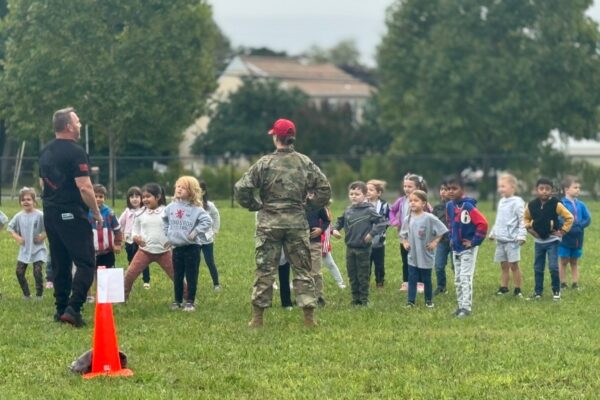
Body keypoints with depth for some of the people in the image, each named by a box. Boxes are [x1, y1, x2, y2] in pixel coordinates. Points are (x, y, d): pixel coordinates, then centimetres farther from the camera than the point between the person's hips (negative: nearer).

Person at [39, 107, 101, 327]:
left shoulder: (45, 152, 12)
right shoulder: (75, 152, -15)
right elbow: (84, 187, -19)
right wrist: (97, 212, -8)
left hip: (50, 214, 8)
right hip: (72, 215, -8)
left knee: (60, 264, 15)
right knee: (86, 263, -7)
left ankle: (61, 308, 17)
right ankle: (73, 309, -19)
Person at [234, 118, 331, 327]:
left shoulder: (265, 163, -7)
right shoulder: (305, 163, 0)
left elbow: (241, 188, -10)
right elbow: (324, 188, 1)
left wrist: (254, 206, 5)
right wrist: (308, 205, 11)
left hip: (269, 223, -1)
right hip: (298, 223, 2)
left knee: (265, 269, 4)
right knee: (302, 269, 7)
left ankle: (257, 316, 6)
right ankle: (309, 316, 4)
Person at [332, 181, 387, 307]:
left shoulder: (369, 210, -11)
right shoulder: (348, 211, 6)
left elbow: (382, 222, -13)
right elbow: (340, 221, 21)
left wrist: (372, 233, -18)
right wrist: (335, 229, 3)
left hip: (363, 249, -5)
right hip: (350, 248, 5)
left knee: (363, 276, 3)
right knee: (352, 275, 11)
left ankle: (364, 299, 11)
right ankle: (355, 299, 21)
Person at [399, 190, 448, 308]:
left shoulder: (429, 218, -13)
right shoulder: (408, 219, 2)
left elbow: (442, 231, -10)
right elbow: (403, 234, 17)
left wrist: (435, 242, -11)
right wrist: (404, 242, 1)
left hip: (426, 256, -3)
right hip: (412, 256, 3)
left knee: (426, 280, 8)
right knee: (412, 279, 2)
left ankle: (428, 300, 23)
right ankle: (410, 301, 7)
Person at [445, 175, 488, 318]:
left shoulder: (468, 206, -20)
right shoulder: (449, 206, 3)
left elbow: (483, 223, -24)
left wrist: (474, 241, -19)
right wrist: (452, 238, 11)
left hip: (468, 249, -8)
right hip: (456, 248, 8)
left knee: (466, 278, -8)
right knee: (458, 279, 12)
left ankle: (466, 307, -6)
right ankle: (461, 305, 20)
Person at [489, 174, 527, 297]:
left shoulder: (517, 202, -10)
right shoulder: (501, 202, 14)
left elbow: (522, 221, -13)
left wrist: (521, 235, -18)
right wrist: (493, 233, 25)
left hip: (512, 240, -7)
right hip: (500, 240, 7)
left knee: (513, 264, -3)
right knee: (504, 265, 11)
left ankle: (517, 289, 4)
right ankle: (503, 287, 17)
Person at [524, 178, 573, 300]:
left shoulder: (556, 205, -14)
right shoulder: (531, 205, -3)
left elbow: (569, 217, -9)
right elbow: (526, 218, 17)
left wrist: (562, 231, -10)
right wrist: (529, 228, 3)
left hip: (552, 240, -4)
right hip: (538, 241, 4)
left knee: (553, 267, -8)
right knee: (538, 268, 9)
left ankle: (556, 291, 5)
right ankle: (538, 292, 18)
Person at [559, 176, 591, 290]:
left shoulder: (580, 205, 3)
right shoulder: (561, 204, -11)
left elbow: (588, 219, 0)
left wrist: (578, 225, -14)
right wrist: (569, 227, -20)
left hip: (577, 238, 4)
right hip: (565, 237, -4)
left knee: (574, 262, 12)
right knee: (564, 261, 6)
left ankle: (575, 284, 16)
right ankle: (563, 284, 12)